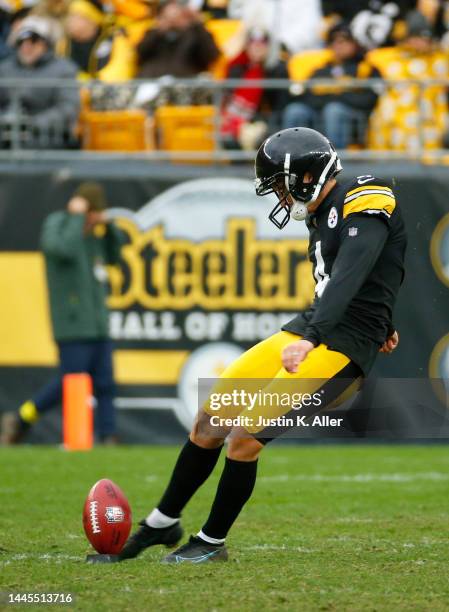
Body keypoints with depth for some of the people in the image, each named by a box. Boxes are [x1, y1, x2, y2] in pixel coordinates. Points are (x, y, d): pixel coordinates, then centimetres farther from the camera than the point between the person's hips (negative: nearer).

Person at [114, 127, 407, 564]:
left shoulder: (364, 202, -15)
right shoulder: (323, 214, 14)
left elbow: (349, 277, -28)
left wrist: (310, 339, -39)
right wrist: (380, 325, 42)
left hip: (342, 347, -9)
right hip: (308, 330, 9)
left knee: (244, 438, -13)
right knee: (210, 421, 7)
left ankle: (212, 542, 6)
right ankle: (163, 523, 22)